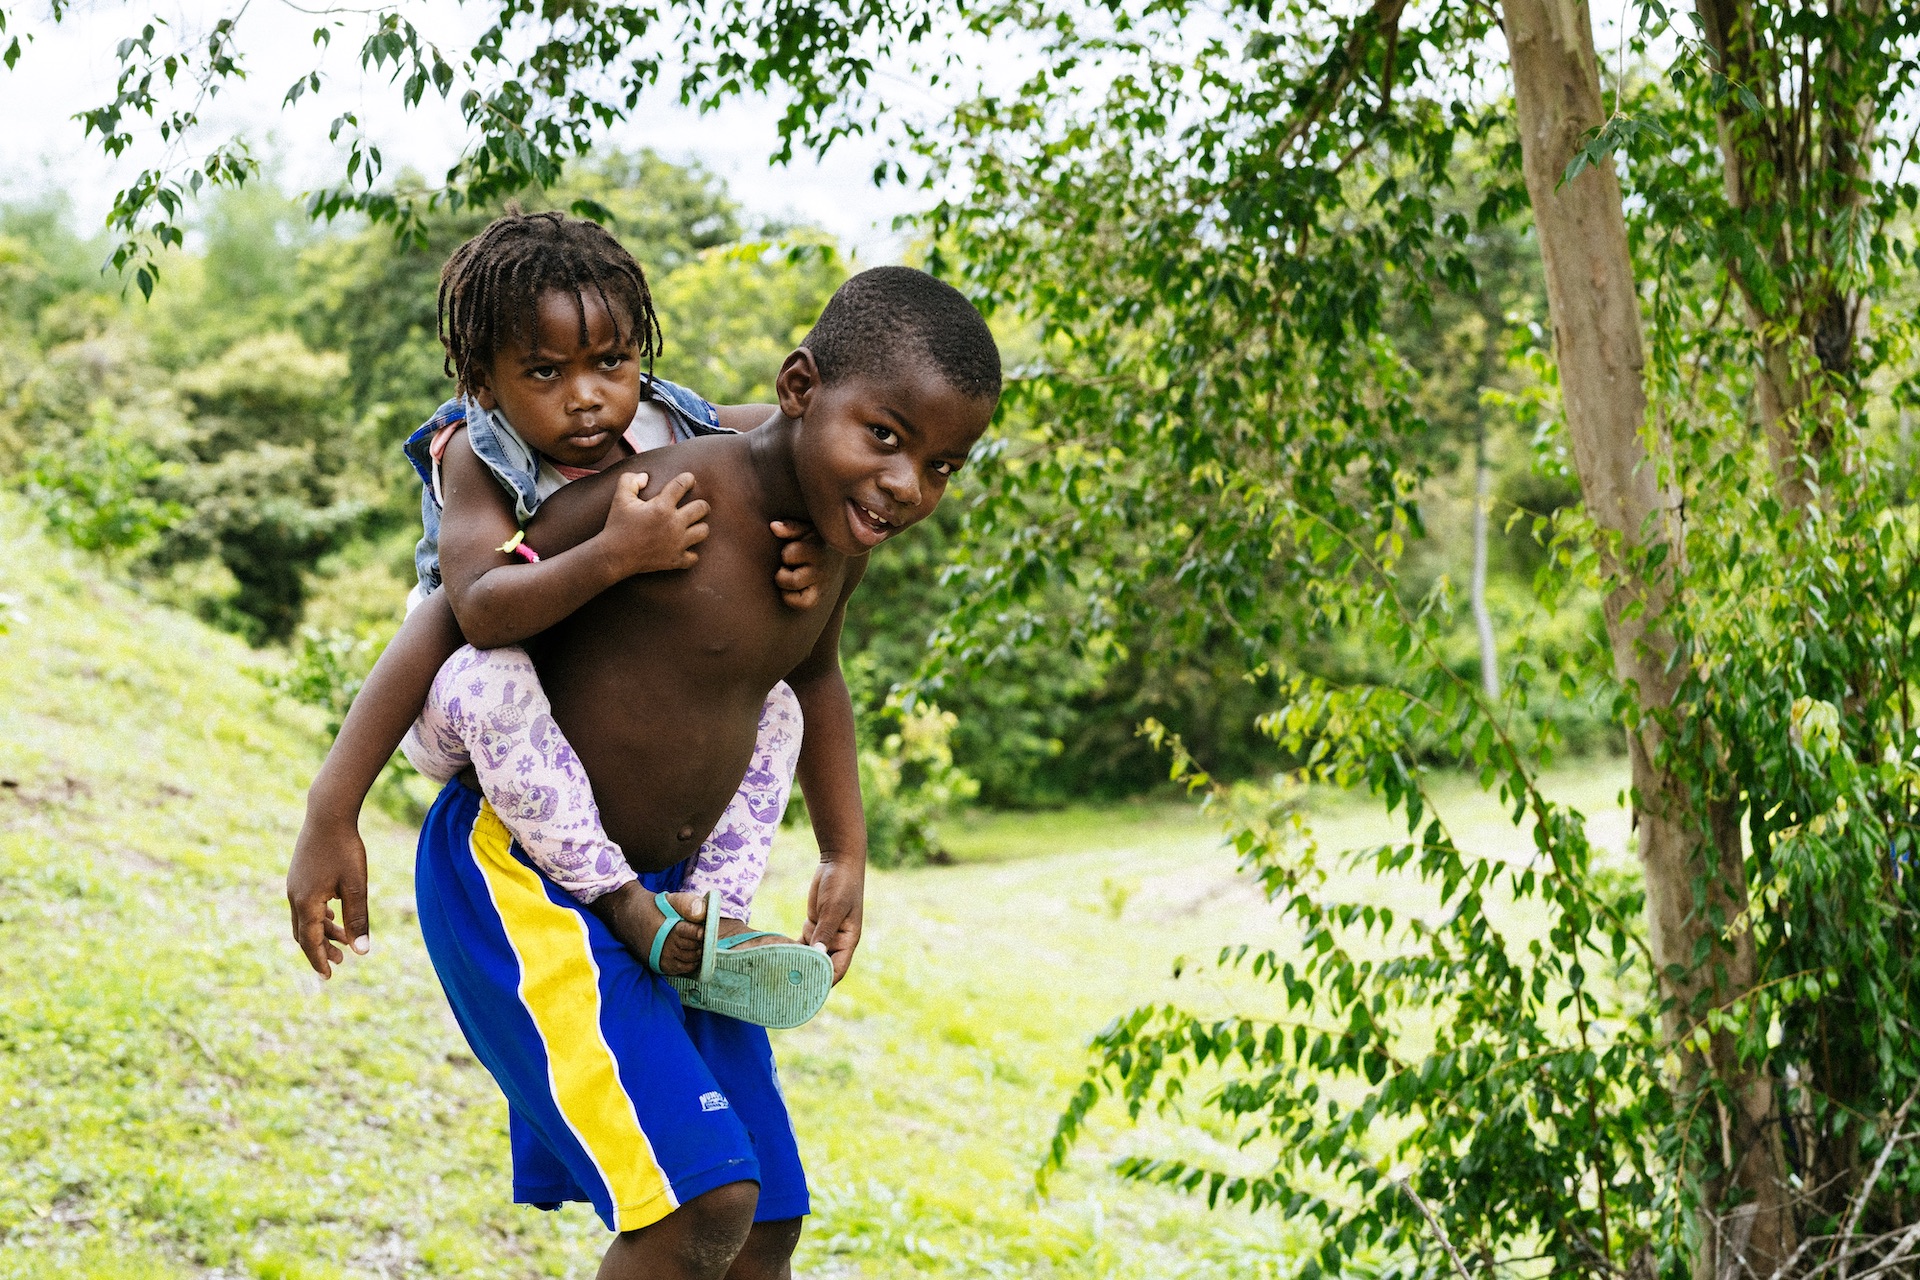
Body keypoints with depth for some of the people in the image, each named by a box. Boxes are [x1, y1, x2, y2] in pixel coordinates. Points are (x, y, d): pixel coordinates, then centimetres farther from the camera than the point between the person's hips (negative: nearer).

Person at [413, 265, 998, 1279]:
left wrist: (846, 855, 20)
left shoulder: (844, 520, 0)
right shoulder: (672, 498, -25)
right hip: (518, 879, -8)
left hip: (659, 890, 9)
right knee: (703, 1198, -21)